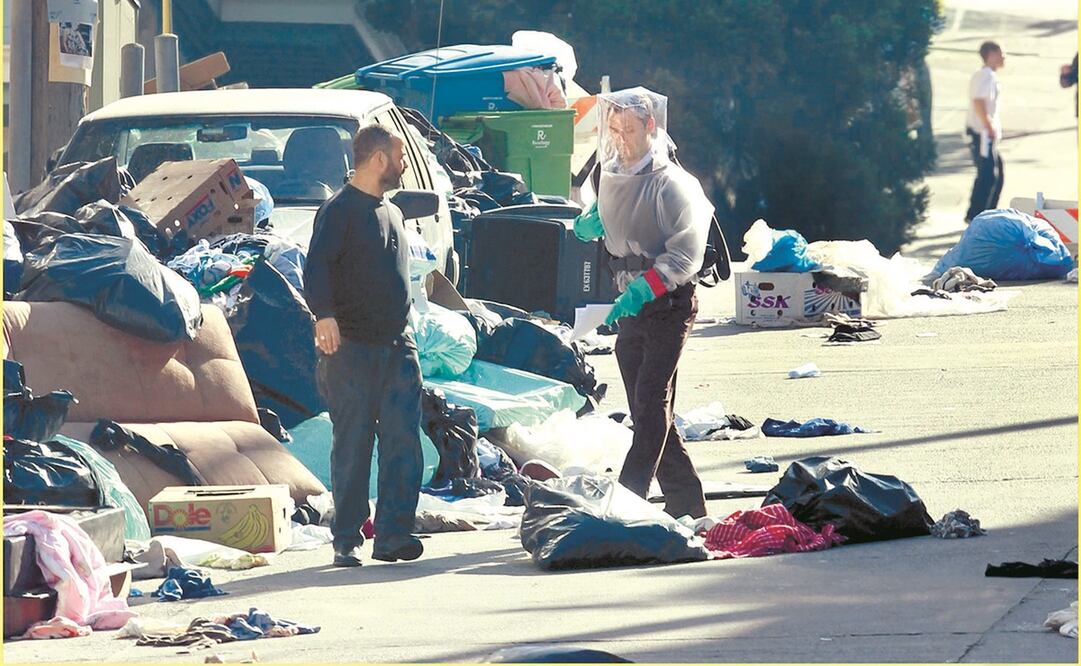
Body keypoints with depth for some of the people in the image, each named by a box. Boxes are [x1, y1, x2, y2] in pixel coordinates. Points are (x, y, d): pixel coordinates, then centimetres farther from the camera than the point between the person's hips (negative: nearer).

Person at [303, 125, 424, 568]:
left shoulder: (391, 212, 20)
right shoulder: (340, 210, -5)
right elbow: (316, 266, -18)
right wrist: (324, 314, -34)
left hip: (398, 346, 7)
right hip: (352, 347, -7)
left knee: (403, 439, -4)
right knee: (353, 445, -4)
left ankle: (393, 533, -4)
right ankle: (346, 541, 1)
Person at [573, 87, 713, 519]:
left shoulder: (670, 184, -13)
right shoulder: (611, 177, 11)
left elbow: (686, 253, -19)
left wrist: (645, 289, -28)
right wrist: (593, 224, 7)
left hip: (669, 305, -8)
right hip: (630, 306, 8)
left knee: (652, 402, -13)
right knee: (646, 411, 8)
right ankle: (686, 501, 14)